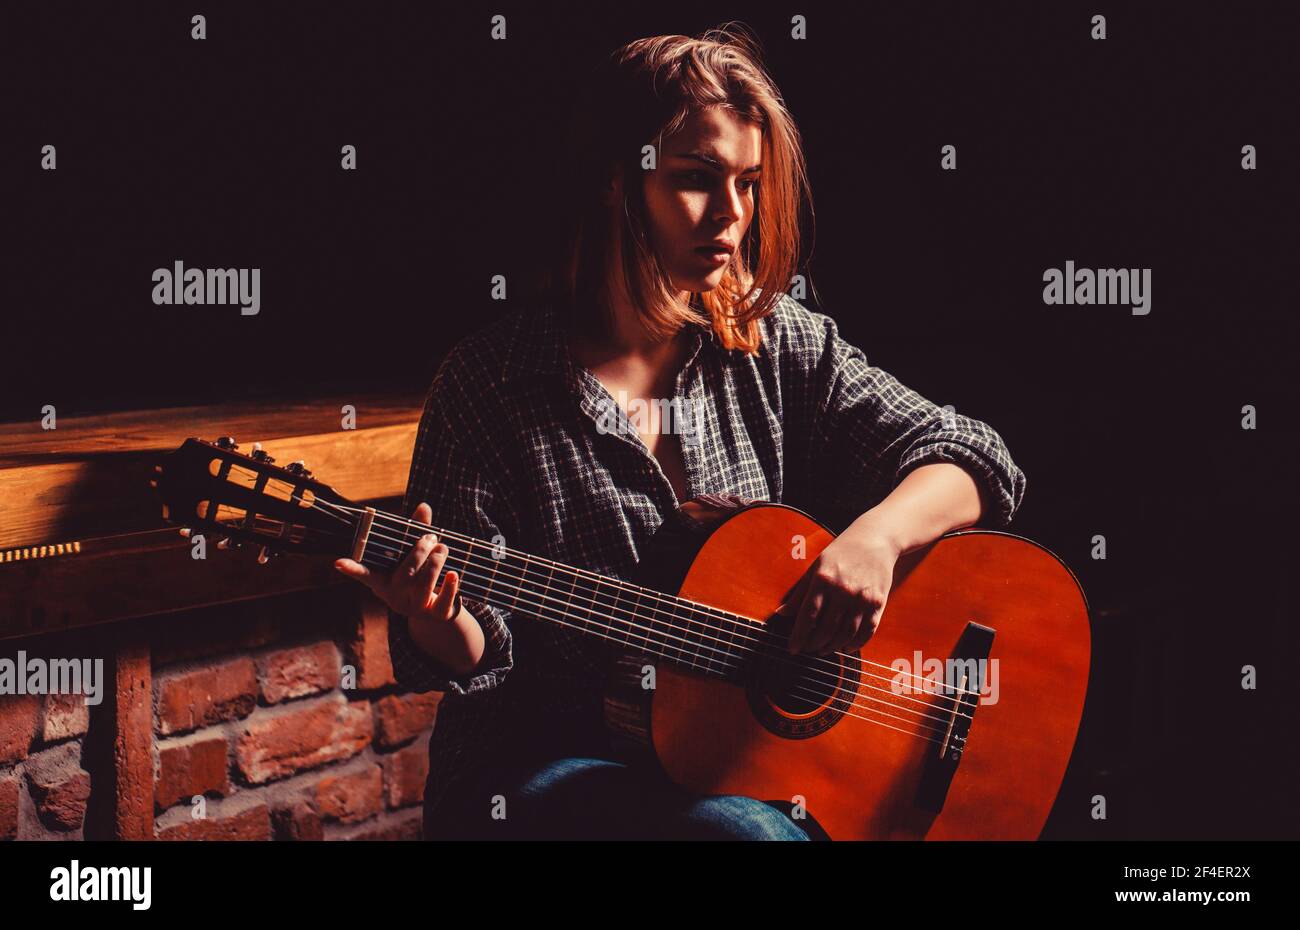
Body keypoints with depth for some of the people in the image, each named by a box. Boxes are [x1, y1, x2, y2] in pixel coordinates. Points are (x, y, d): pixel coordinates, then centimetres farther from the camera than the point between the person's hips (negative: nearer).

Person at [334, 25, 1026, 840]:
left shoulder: (780, 347, 3)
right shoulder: (491, 382, -6)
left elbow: (975, 462, 1)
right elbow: (476, 655, -3)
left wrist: (876, 534, -19)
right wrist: (436, 626, -27)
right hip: (545, 766, -3)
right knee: (742, 829, -31)